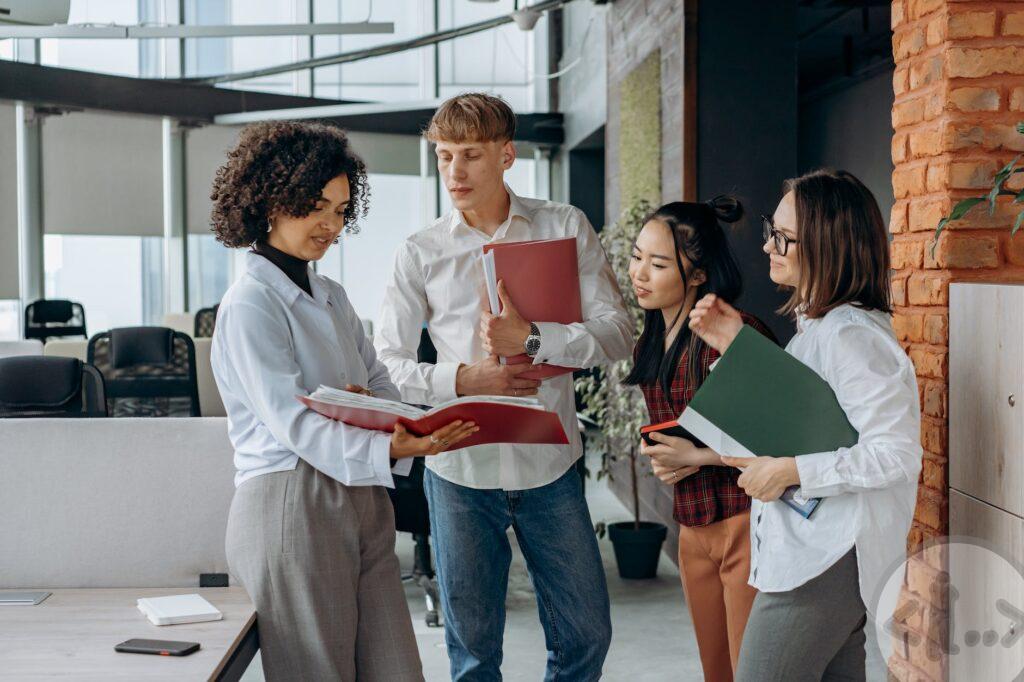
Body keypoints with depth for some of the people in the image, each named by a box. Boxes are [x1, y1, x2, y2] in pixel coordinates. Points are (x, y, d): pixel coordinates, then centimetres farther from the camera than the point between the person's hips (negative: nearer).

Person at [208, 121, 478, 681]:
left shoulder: (331, 298, 18)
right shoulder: (250, 305, -8)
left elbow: (381, 384, 16)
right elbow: (291, 421, -19)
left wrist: (378, 407, -9)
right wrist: (386, 450, -33)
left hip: (361, 504, 8)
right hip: (290, 506, -7)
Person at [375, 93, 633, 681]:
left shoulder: (565, 228, 0)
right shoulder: (421, 253, 1)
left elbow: (617, 333, -7)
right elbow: (389, 363, 1)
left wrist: (532, 338, -22)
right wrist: (463, 378, -16)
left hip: (550, 463, 0)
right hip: (460, 469, 0)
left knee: (586, 634, 9)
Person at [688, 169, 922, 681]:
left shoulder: (852, 335, -19)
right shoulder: (815, 325, 13)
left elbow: (895, 454, -24)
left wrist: (789, 471, -20)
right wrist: (738, 349, 11)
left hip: (821, 562, -10)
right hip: (810, 554, 10)